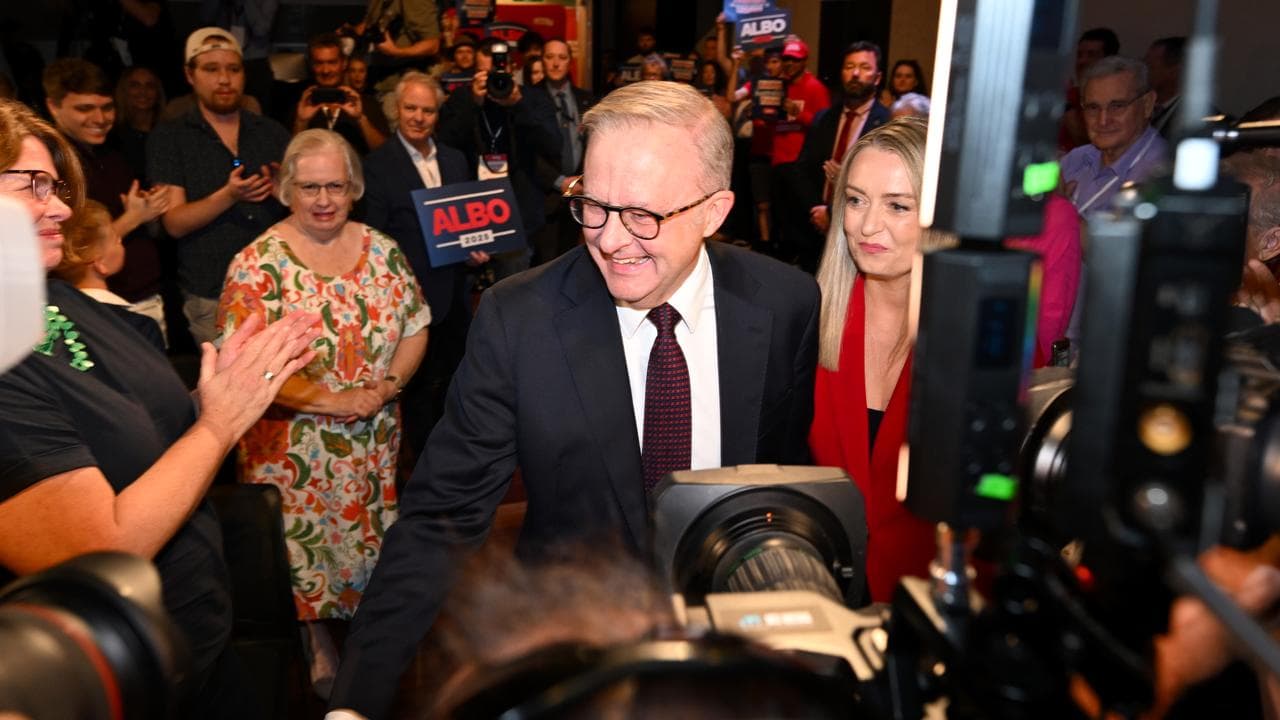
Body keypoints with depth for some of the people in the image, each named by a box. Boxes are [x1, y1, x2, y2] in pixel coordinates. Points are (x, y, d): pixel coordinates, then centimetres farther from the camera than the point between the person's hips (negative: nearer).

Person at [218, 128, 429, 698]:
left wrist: (388, 384, -14)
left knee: (373, 537, 14)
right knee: (307, 545, 10)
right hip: (296, 448, -3)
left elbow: (415, 328, 5)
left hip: (376, 439, 3)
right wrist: (335, 402, -20)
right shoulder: (258, 265, -12)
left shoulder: (383, 252, 1)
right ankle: (319, 645, 35)